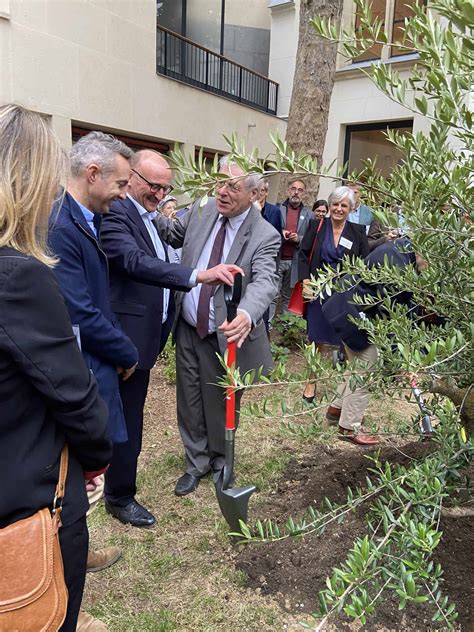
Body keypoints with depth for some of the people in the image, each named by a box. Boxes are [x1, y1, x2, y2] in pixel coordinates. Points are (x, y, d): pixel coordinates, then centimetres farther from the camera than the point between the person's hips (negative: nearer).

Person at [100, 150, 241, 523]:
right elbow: (137, 262, -32)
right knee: (127, 417, 2)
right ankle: (120, 497, 20)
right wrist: (198, 275, -42)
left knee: (129, 412, 22)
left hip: (148, 331, 9)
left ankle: (117, 476, 41)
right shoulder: (115, 215, -17)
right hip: (129, 335, -9)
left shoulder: (150, 216, 13)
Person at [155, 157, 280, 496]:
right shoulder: (202, 211, -2)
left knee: (223, 404, 16)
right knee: (190, 403, 16)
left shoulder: (265, 236, -17)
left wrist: (247, 314, -54)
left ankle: (221, 461, 44)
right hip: (188, 331, 4)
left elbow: (265, 281, -32)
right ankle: (196, 463, 39)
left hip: (226, 337, -4)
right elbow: (175, 233, 14)